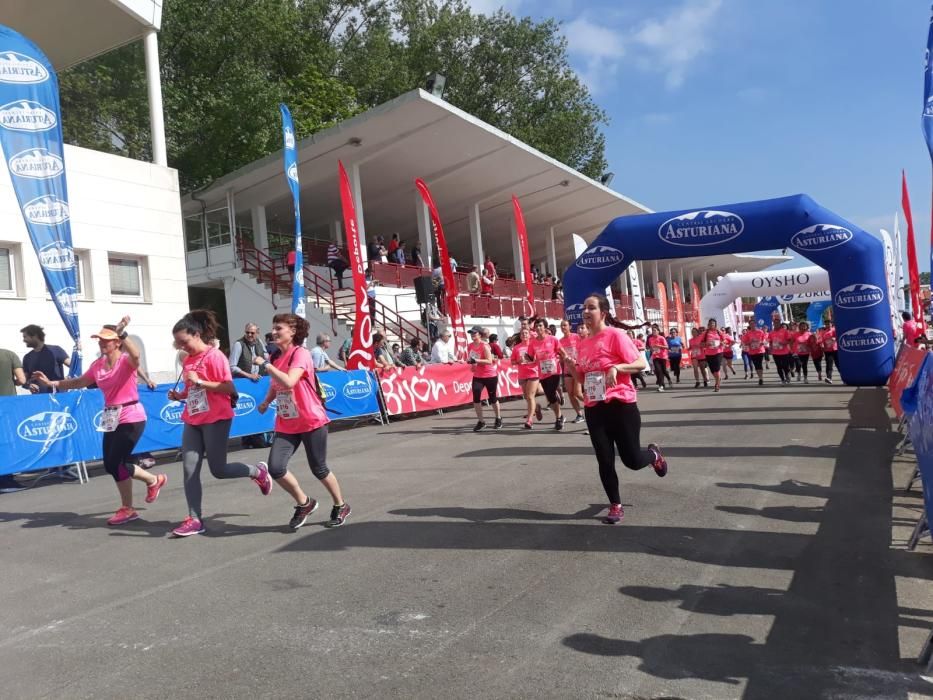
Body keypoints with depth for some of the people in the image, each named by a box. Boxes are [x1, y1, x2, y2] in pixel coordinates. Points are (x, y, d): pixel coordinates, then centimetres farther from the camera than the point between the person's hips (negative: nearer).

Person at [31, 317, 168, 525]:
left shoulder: (126, 361, -13)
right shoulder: (97, 365, 7)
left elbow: (135, 355, -38)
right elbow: (79, 382, 21)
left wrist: (122, 332, -48)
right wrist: (52, 383, 13)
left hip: (131, 418, -8)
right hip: (111, 419, 8)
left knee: (116, 463, -5)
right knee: (111, 465, 8)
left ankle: (127, 509, 16)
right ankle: (154, 480, 27)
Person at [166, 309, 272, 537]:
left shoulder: (214, 356, -13)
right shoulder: (189, 359, 11)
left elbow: (229, 389, -16)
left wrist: (199, 382, -22)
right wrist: (179, 395, 4)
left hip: (215, 420, -7)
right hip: (193, 421, 7)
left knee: (219, 470, 0)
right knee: (190, 469, 0)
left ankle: (258, 472, 26)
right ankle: (194, 520, 7)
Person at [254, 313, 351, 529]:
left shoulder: (301, 354, -15)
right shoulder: (276, 357, 6)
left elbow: (289, 382, -32)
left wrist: (265, 364, -25)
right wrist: (266, 402, 6)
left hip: (311, 421, -6)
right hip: (286, 424, 6)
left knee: (318, 469, 6)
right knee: (275, 468, -10)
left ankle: (340, 506, 30)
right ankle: (304, 503, 14)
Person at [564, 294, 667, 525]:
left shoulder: (616, 335, -10)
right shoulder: (583, 343, 9)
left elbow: (641, 363, -12)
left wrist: (616, 367, -26)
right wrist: (571, 365, -1)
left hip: (621, 405, -5)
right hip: (594, 409, 5)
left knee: (632, 460, 2)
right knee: (605, 461, 6)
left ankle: (653, 454, 37)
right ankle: (615, 506, 21)